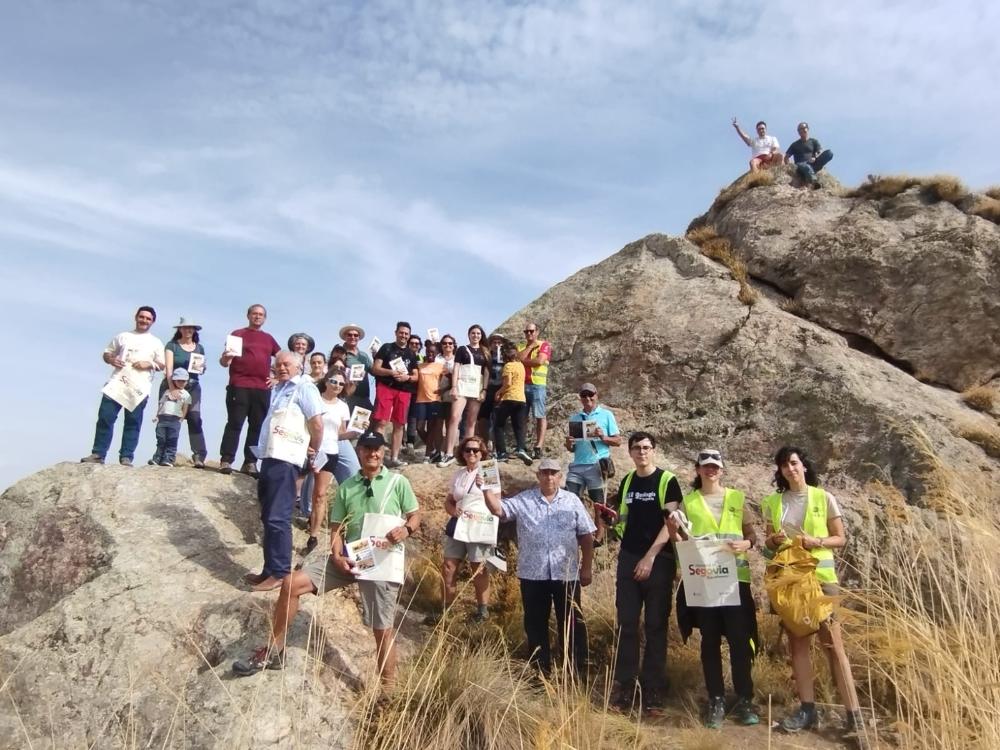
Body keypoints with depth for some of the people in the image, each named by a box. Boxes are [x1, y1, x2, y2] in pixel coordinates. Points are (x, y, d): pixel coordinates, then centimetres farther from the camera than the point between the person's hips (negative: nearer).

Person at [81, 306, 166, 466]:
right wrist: (111, 360, -3)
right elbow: (106, 353, 20)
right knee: (105, 417, -3)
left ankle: (126, 457, 0)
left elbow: (163, 365, 10)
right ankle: (98, 454, 2)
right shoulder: (123, 336, 17)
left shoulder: (156, 342, 13)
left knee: (133, 422, -3)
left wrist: (150, 364, -10)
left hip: (140, 388, -2)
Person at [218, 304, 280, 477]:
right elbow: (224, 362, 5)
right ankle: (226, 460, -5)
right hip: (239, 386, -3)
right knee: (235, 424, -6)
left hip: (262, 389, 3)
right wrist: (225, 358, -18)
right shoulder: (237, 334, 9)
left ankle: (250, 463, 6)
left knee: (257, 426, 2)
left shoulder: (268, 338, 18)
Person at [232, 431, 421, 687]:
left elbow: (415, 516, 4)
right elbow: (336, 528, 9)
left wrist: (406, 529, -20)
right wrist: (337, 556, -9)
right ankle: (272, 652, 11)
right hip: (349, 557, 4)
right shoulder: (346, 488, 10)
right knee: (291, 584, -4)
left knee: (382, 629, -1)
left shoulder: (398, 482, 0)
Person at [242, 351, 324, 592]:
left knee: (277, 518, -7)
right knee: (268, 516, 14)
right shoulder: (278, 388, 20)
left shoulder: (303, 387, -7)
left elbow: (317, 423, -16)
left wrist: (313, 450, -5)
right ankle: (270, 569, 23)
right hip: (270, 457, 9)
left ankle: (280, 572, 1)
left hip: (285, 460, -9)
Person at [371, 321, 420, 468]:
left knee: (399, 424, 4)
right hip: (385, 388, -4)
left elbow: (416, 376, 16)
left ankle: (394, 458, 9)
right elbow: (375, 369, 0)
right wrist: (392, 372, -15)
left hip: (404, 391, 4)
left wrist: (407, 377, -7)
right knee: (381, 422, -13)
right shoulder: (386, 348, 7)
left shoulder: (411, 354, 18)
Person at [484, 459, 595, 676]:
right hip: (533, 574, 1)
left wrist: (587, 568, 3)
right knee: (535, 623, 11)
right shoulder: (522, 500, 3)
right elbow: (499, 510, -7)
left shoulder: (572, 501, 4)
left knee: (571, 623, 7)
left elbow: (586, 536, 5)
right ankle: (541, 670, 26)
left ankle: (578, 670, 19)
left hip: (566, 574, 0)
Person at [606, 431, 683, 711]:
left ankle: (654, 686, 13)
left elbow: (671, 522, -11)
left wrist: (650, 557, -17)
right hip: (628, 559, 4)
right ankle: (624, 684, 13)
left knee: (656, 625, 4)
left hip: (658, 560, -4)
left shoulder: (667, 481, -5)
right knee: (625, 624, 5)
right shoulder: (627, 482, 10)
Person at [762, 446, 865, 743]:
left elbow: (841, 538, 1)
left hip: (821, 576, -3)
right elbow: (768, 545, 12)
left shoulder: (823, 498, -2)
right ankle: (807, 709, 13)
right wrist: (772, 541, -11)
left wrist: (816, 542, -17)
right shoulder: (772, 503, 6)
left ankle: (854, 715, -2)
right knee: (797, 642, 6)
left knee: (833, 644, -6)